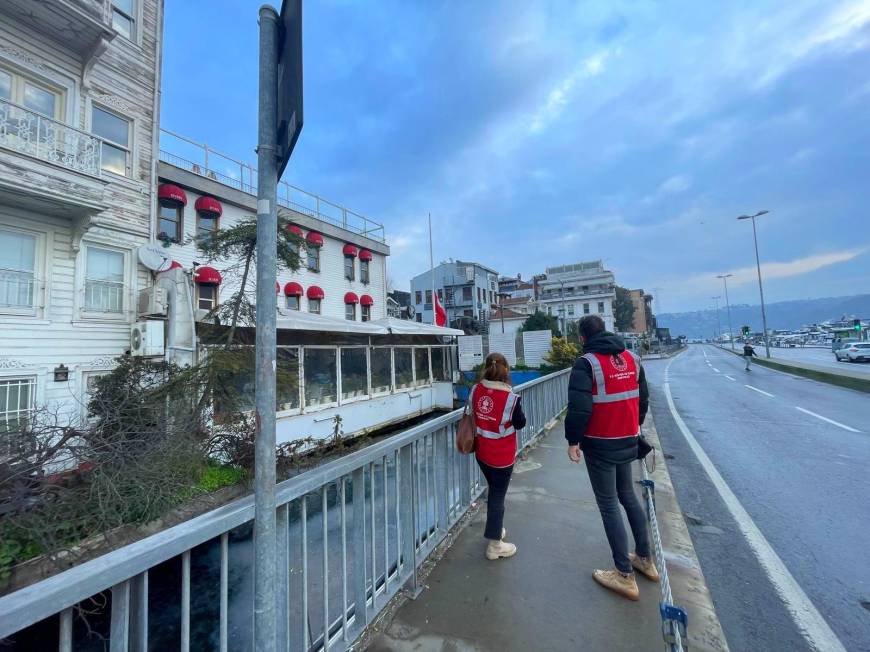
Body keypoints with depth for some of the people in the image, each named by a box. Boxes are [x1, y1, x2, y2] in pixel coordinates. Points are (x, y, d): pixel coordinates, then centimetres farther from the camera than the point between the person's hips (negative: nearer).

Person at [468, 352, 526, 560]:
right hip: (502, 456, -5)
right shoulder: (511, 398, -23)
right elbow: (520, 424, -8)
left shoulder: (475, 390, -11)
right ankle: (495, 545, 26)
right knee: (498, 496, 11)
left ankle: (496, 530, 44)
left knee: (493, 491, 25)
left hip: (481, 452, 5)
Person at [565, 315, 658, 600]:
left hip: (600, 445, -7)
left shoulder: (586, 363, -18)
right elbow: (643, 399, 12)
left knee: (609, 505, 6)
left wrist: (573, 440, -12)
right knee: (628, 495, 23)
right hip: (628, 441, 7)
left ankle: (625, 575, 15)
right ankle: (645, 558, 38)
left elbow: (579, 407, -24)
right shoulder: (632, 358, 5)